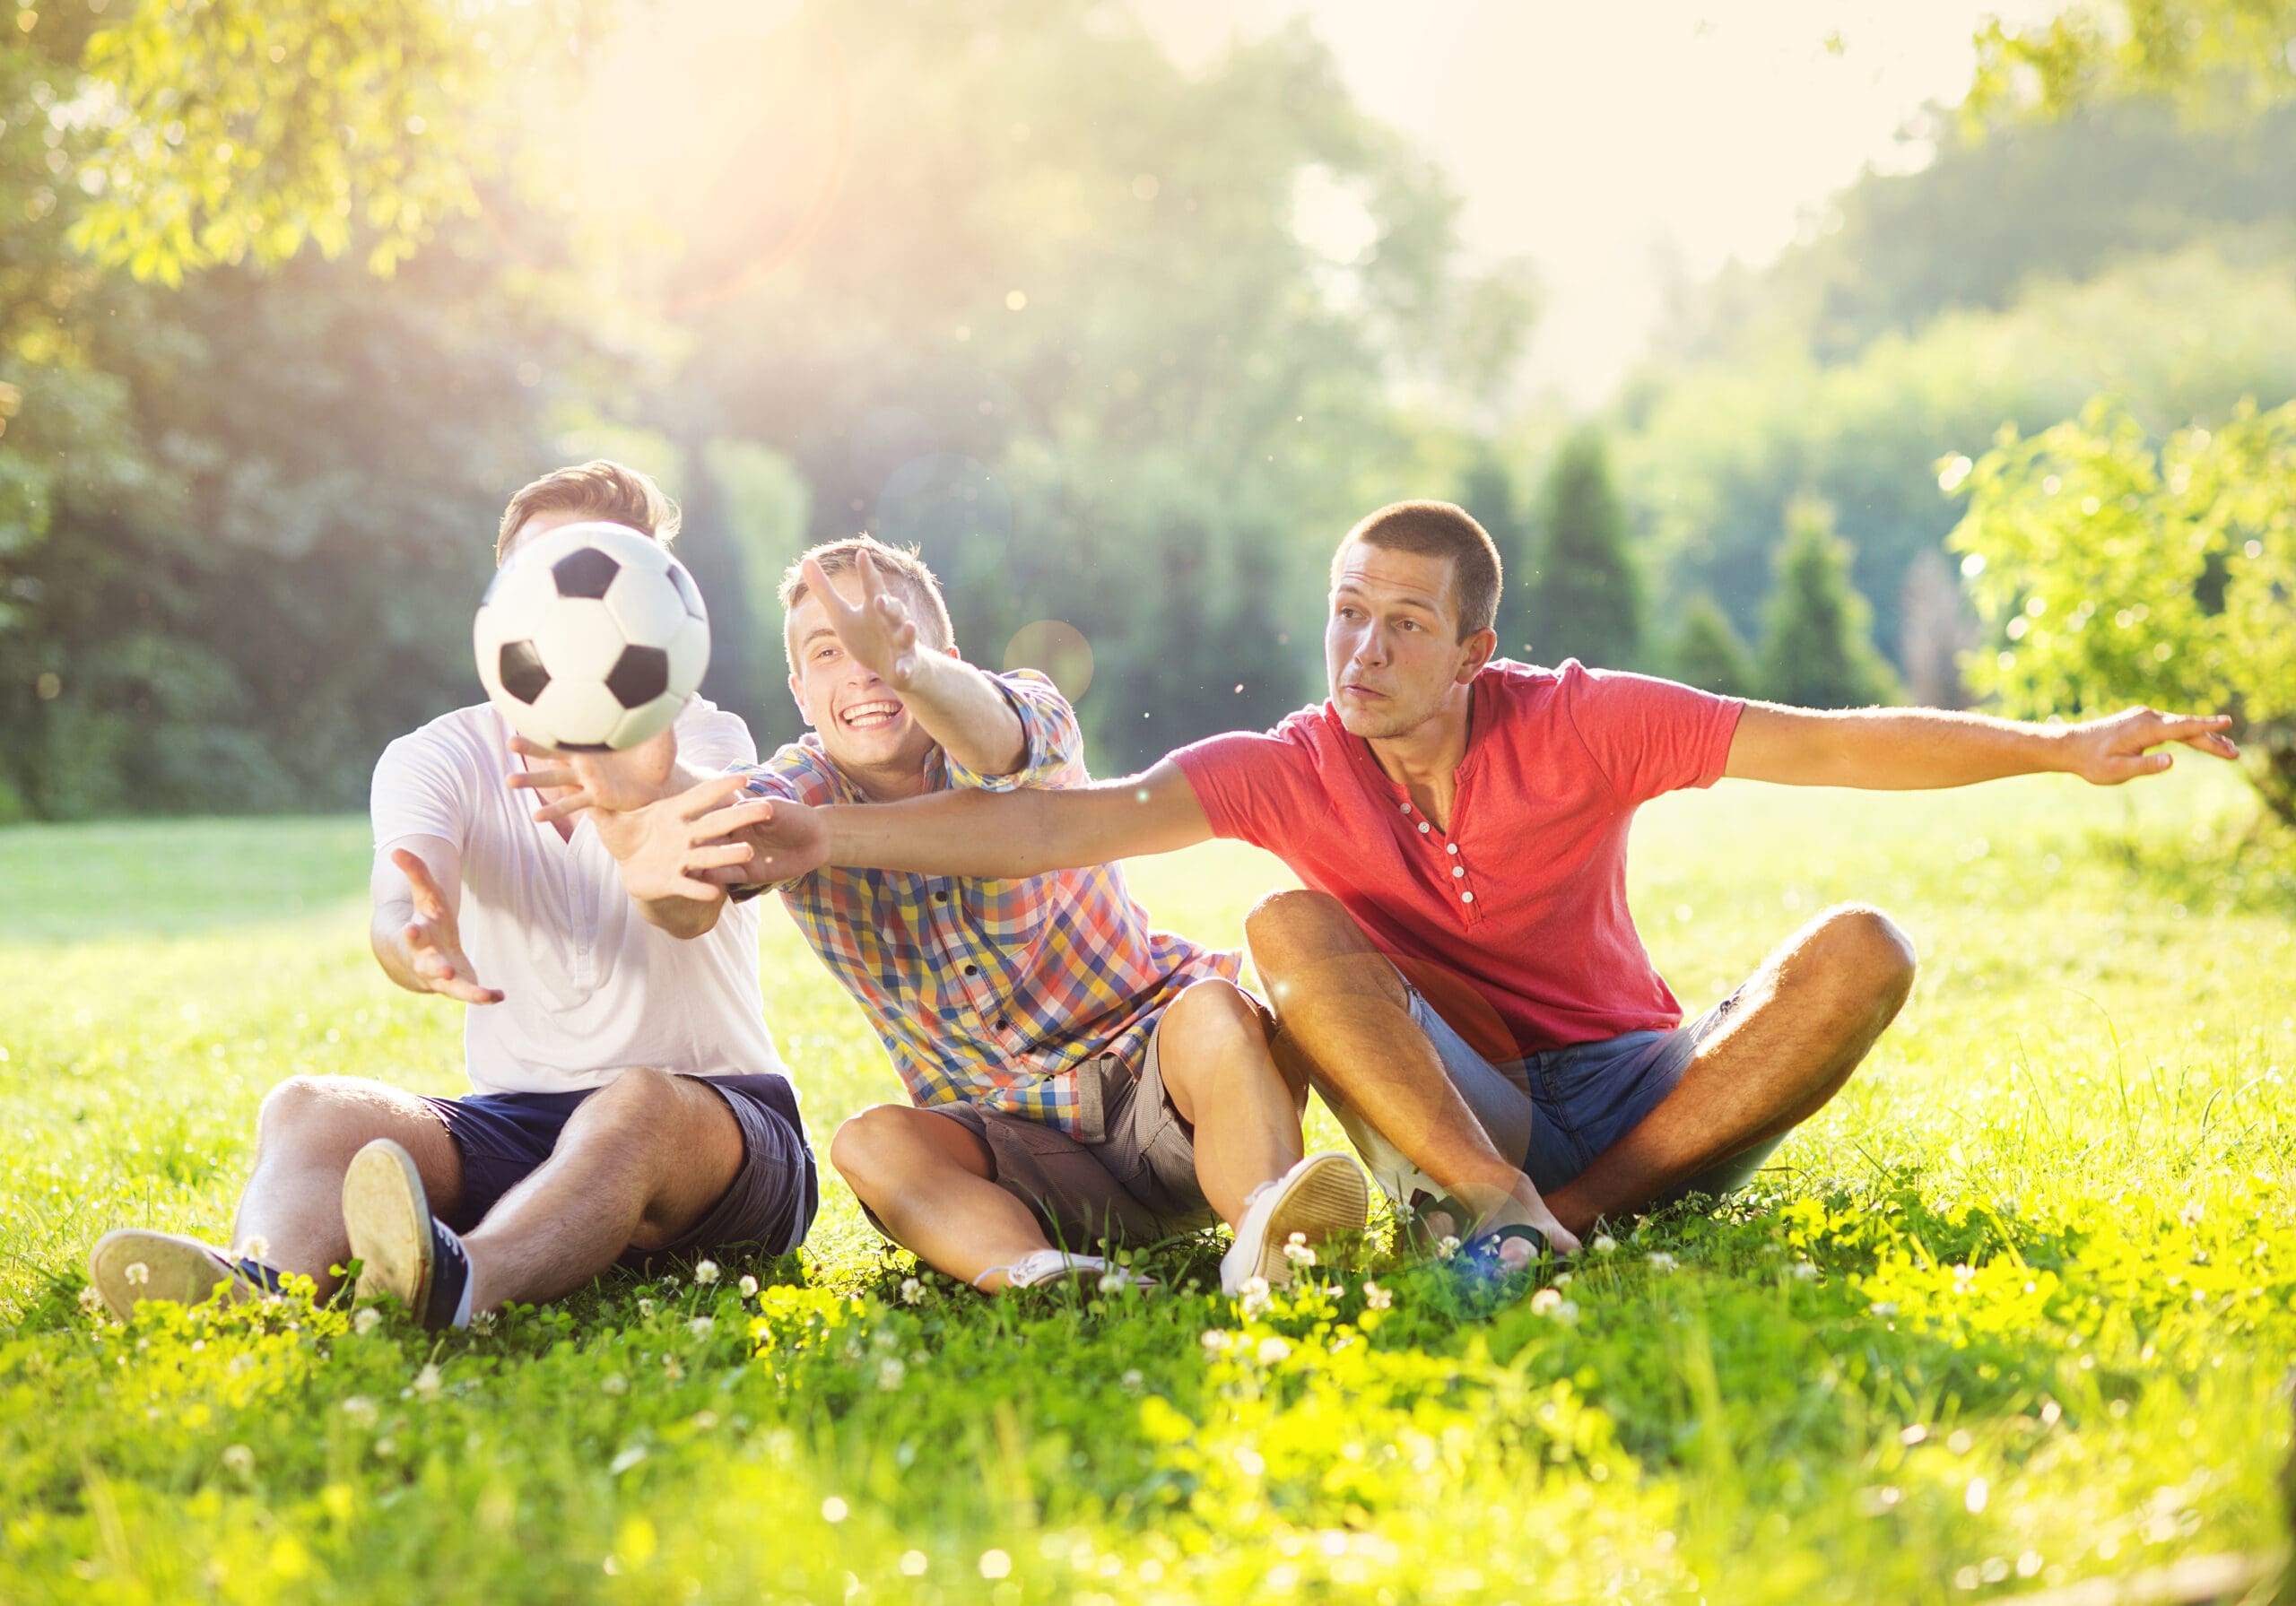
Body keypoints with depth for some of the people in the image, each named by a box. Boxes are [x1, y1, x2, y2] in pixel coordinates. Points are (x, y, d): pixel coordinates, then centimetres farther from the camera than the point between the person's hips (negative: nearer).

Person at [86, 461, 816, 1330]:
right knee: (307, 1108, -22)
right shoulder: (438, 759, 4)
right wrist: (422, 947, -47)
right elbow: (398, 909, -19)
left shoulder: (707, 741, -3)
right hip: (514, 1123, 3)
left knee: (640, 1103, -36)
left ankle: (458, 1286, -65)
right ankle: (262, 1284, -56)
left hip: (723, 1130, -3)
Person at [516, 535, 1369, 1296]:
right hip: (1016, 1143, 2)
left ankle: (1264, 1228, -54)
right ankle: (1029, 1270, -49)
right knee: (870, 1142, -26)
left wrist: (905, 666, -61)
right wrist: (645, 803, -53)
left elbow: (991, 733, -36)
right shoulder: (807, 795, -2)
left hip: (1148, 1081, -2)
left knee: (1215, 1011, -32)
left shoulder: (1028, 716, -8)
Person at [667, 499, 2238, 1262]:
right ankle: (1500, 1214, -40)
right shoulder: (1294, 771, -9)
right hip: (1454, 1104, 0)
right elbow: (1080, 819, -20)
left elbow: (1835, 745, -11)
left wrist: (2061, 748, -18)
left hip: (1637, 1089, 1)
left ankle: (1581, 1211, -26)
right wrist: (837, 837, -32)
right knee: (1287, 927, -24)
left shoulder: (1578, 727, -10)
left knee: (1863, 950, -23)